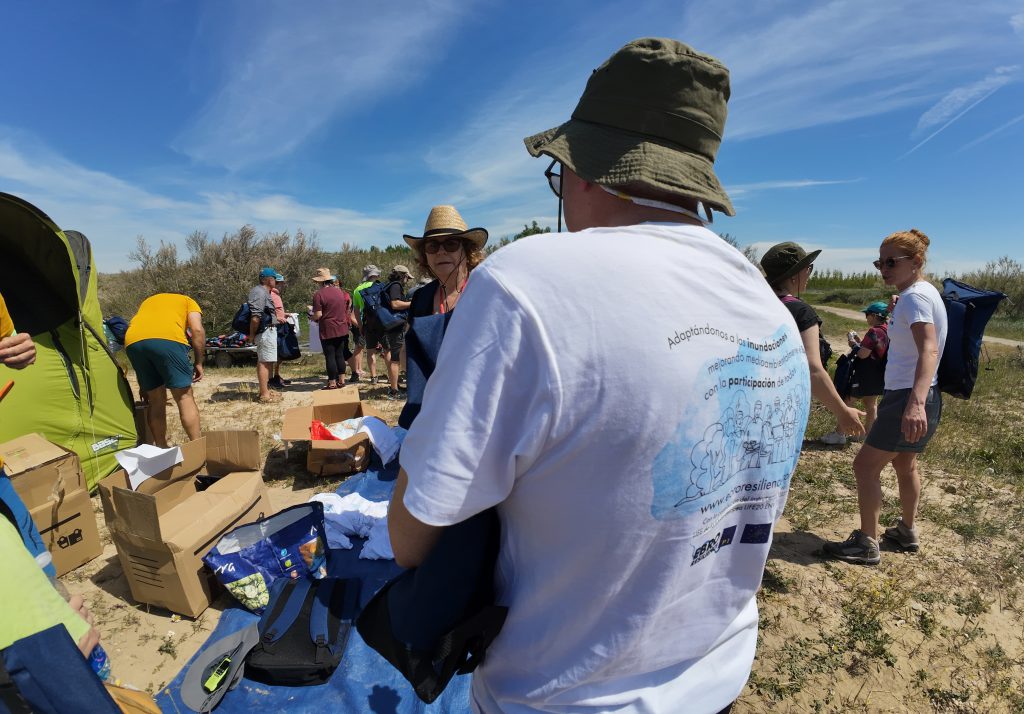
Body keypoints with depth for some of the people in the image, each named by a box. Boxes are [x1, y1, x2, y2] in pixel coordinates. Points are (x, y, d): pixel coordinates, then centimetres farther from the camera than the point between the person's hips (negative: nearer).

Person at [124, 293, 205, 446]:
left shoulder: (148, 301, 40)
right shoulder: (188, 302, 28)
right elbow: (197, 330, 6)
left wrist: (143, 384, 36)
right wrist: (198, 362, 11)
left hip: (133, 342, 5)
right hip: (167, 338, -5)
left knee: (155, 400, 15)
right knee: (185, 397, 2)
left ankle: (162, 450, 21)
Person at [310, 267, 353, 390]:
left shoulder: (318, 294, -13)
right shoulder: (340, 291, 6)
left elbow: (318, 315, -16)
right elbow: (348, 303, 17)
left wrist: (312, 318, 4)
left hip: (328, 331, -6)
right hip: (342, 329, 6)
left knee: (330, 356, 1)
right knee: (340, 355, 13)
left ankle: (332, 383, 5)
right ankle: (341, 380, 17)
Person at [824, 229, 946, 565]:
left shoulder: (915, 297, -19)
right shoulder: (923, 293, 12)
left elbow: (929, 350, -34)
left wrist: (915, 403, -47)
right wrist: (897, 314, 20)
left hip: (907, 398, -11)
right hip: (913, 397, 11)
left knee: (865, 464, -3)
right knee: (904, 463, 24)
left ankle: (866, 543, 7)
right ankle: (906, 531, 40)